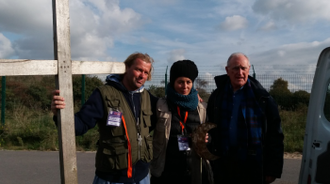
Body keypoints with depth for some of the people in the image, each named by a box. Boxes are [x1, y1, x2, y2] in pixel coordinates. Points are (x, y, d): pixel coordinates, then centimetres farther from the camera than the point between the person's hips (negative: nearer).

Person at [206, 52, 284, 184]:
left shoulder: (262, 98, -4)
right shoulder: (216, 96, 7)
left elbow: (275, 136, -4)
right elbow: (210, 127, 18)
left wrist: (273, 170, -7)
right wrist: (208, 137, -5)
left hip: (252, 169, -3)